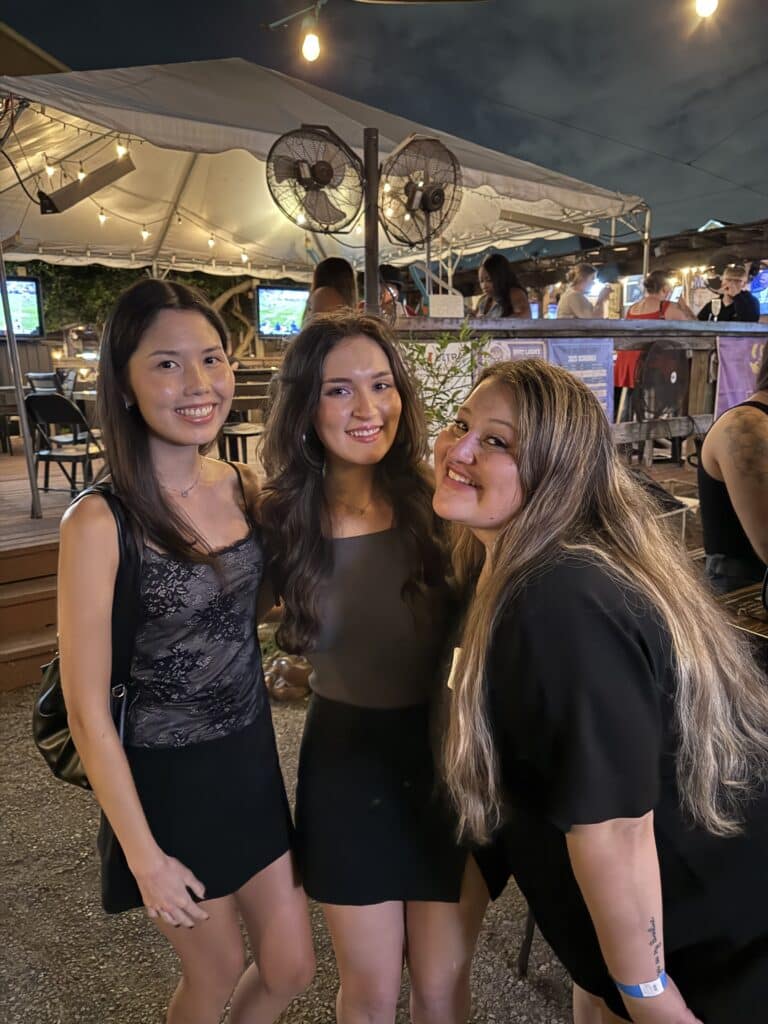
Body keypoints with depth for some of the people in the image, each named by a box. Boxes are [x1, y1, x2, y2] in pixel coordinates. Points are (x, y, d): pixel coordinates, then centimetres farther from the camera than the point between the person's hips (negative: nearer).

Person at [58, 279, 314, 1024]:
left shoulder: (244, 487, -4)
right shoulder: (99, 522, -21)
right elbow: (88, 712, -16)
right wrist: (145, 857, -11)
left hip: (253, 759, 5)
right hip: (167, 780, -5)